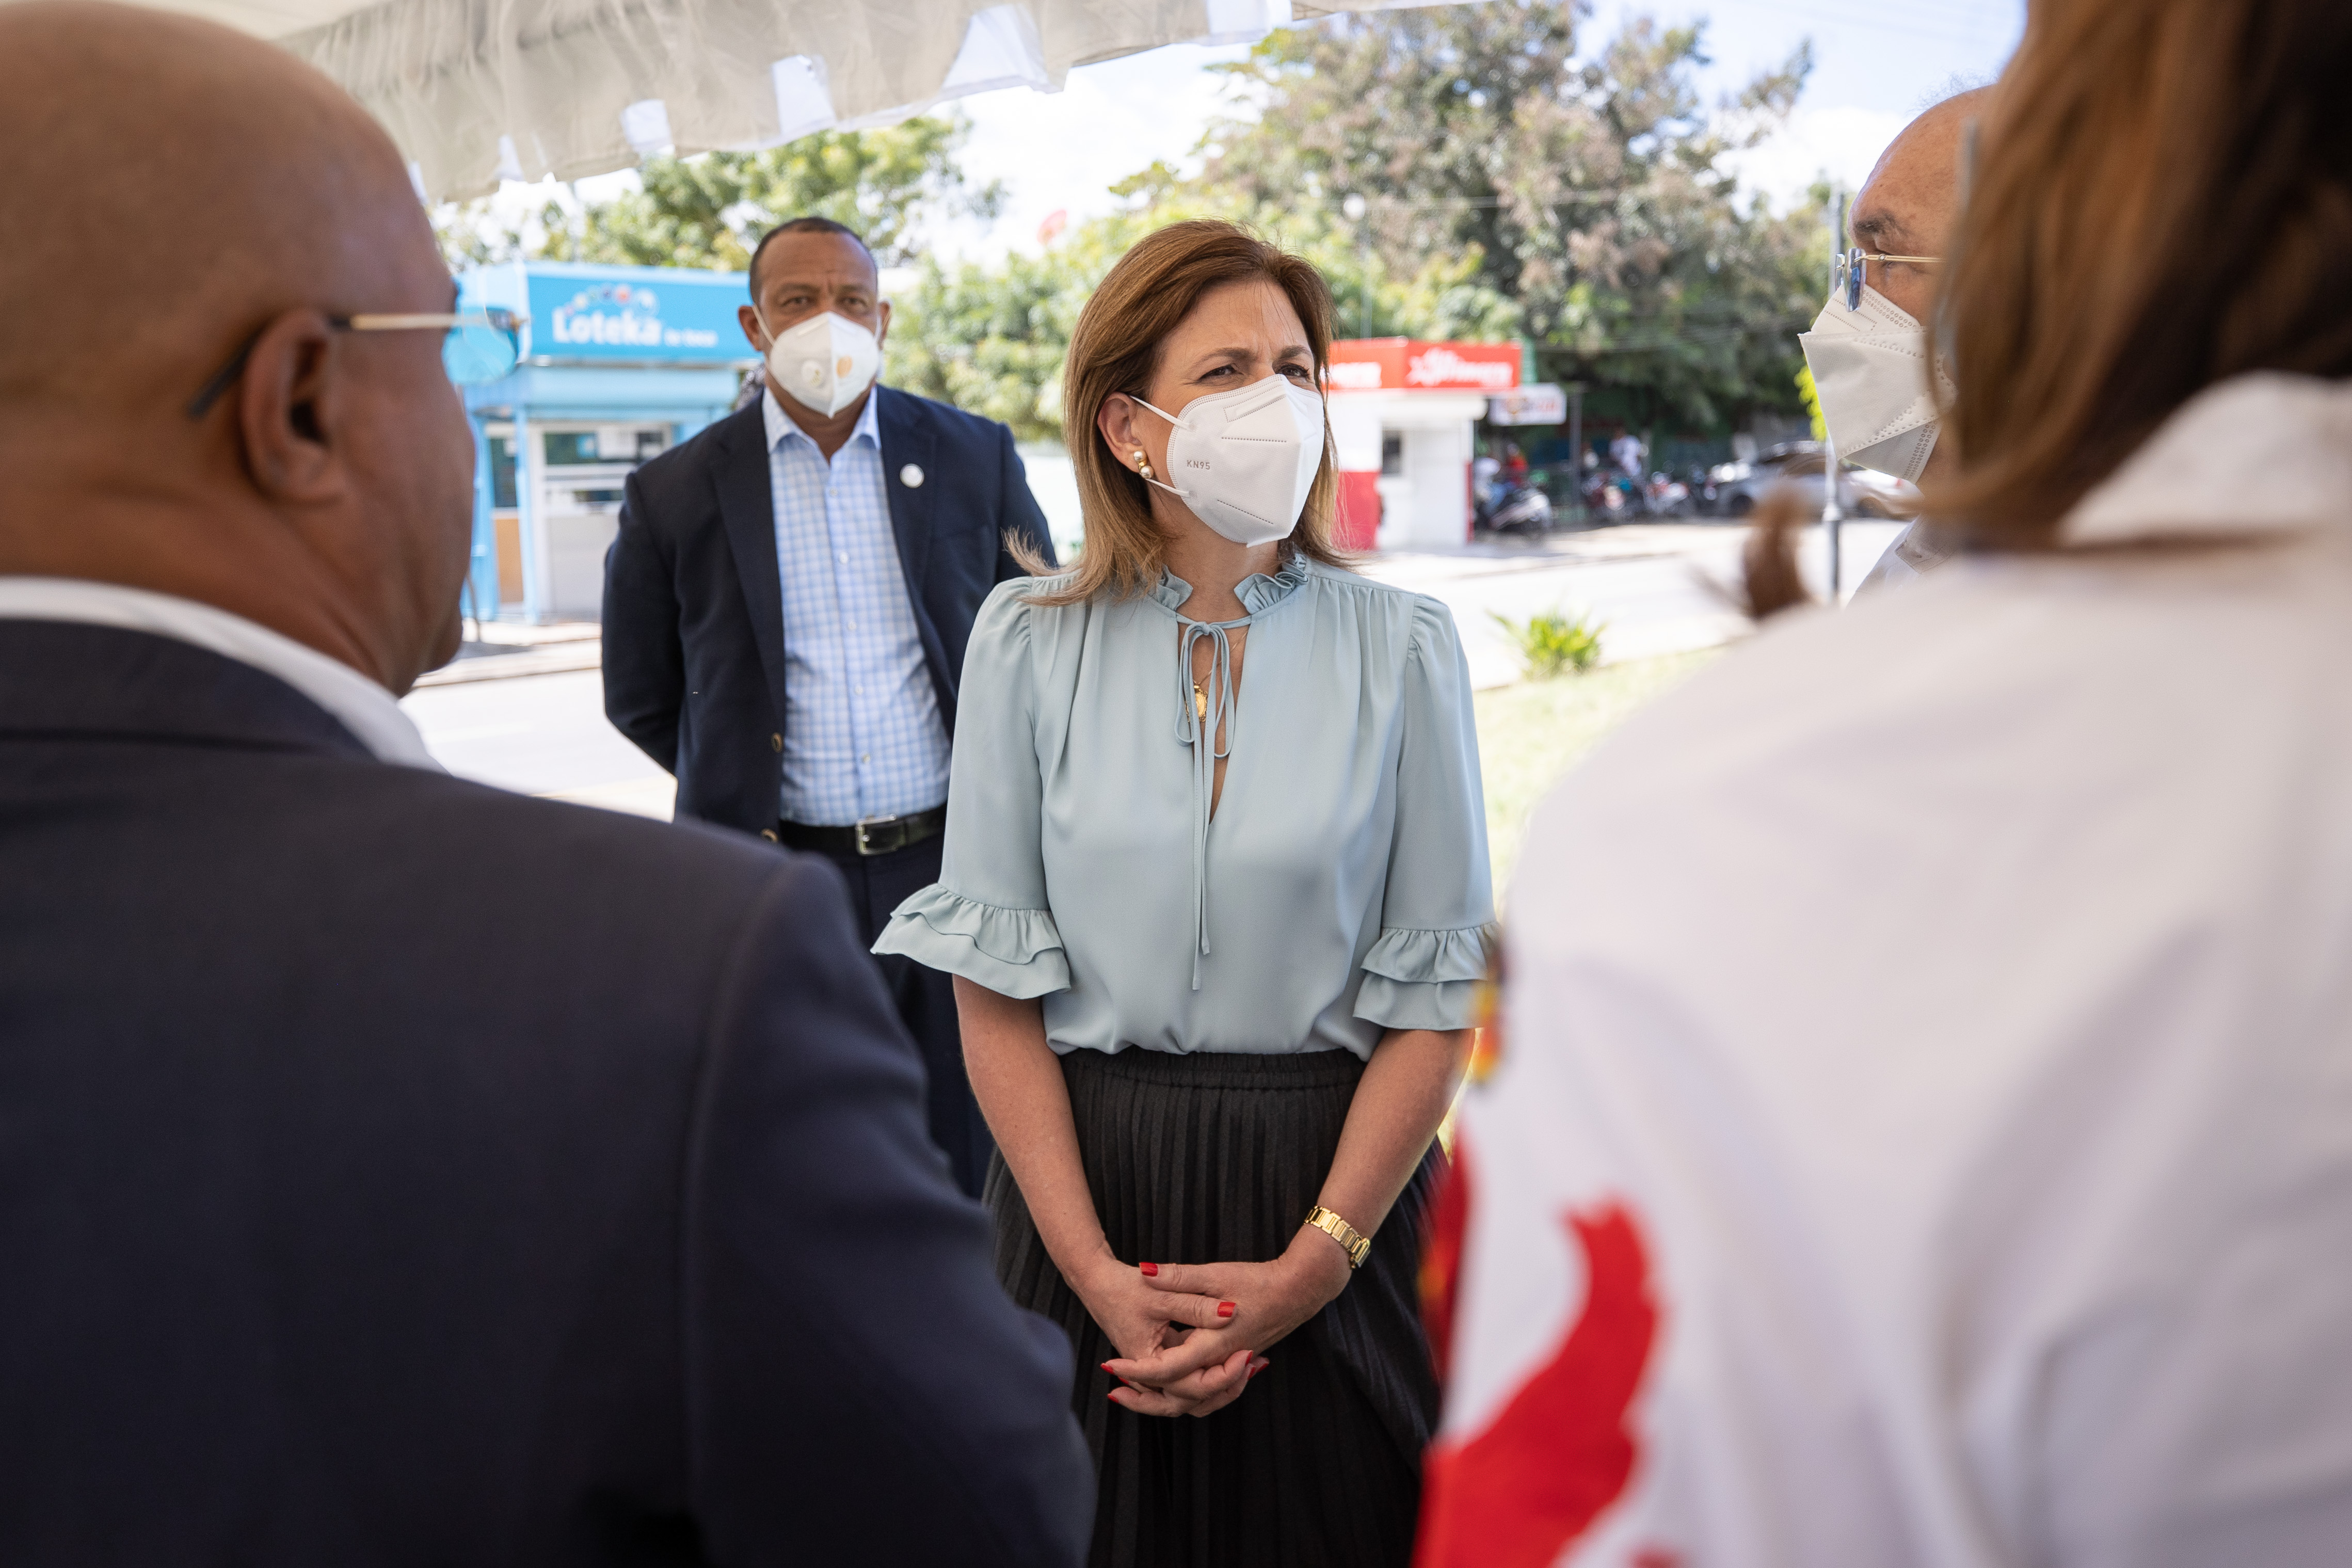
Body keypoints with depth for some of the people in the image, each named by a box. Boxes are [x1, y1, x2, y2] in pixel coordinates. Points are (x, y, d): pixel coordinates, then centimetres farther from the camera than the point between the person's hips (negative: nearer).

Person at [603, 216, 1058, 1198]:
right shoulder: (676, 494, 0)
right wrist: (750, 783, 7)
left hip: (957, 868, 1)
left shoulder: (974, 458, 4)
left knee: (973, 1152, 10)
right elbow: (640, 700, 11)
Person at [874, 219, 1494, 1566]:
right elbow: (997, 990, -3)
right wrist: (1095, 1270, -10)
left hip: (1334, 1183, 0)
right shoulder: (1031, 642, -3)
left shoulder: (1402, 646, -4)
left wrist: (1310, 1265, -12)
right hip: (1085, 1173, 1)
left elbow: (1437, 996, -5)